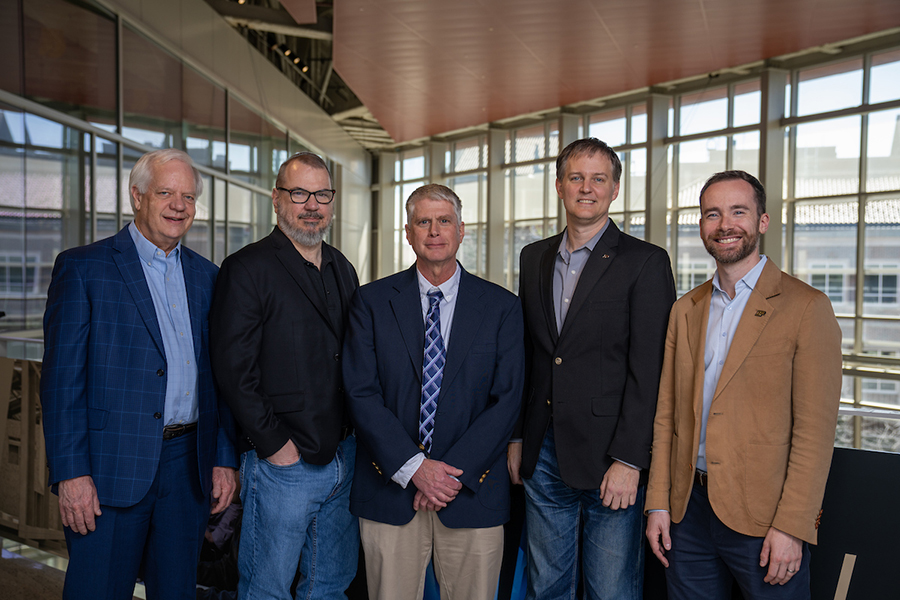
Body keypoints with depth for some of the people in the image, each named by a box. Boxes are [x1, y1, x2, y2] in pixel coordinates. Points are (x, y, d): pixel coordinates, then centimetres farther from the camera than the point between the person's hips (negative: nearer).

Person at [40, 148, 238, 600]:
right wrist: (70, 473, -12)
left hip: (188, 464, 4)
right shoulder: (82, 267, -3)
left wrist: (224, 459, 7)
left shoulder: (206, 276, 10)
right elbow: (61, 377, -7)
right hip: (111, 468, -4)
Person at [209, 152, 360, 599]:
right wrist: (275, 443, -14)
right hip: (282, 462, -6)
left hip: (344, 457, 6)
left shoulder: (343, 270, 11)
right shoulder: (246, 269, -9)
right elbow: (233, 369, -14)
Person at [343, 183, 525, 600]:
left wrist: (455, 474, -11)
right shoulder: (372, 302, 2)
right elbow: (361, 393, -5)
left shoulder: (501, 307, 2)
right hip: (390, 491, 0)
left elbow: (506, 400, -3)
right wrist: (415, 467, -13)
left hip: (473, 493, 0)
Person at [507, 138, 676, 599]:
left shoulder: (645, 262, -6)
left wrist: (628, 460, -15)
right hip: (543, 454, 5)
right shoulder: (534, 258, 10)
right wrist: (517, 437, 10)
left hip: (609, 458, -5)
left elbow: (649, 370, -11)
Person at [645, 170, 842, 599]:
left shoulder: (806, 307, -6)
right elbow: (667, 413, 9)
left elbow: (814, 430, -10)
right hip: (688, 511, 5)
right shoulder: (685, 310, 9)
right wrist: (658, 503, 5)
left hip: (762, 516, -4)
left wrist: (791, 526, -14)